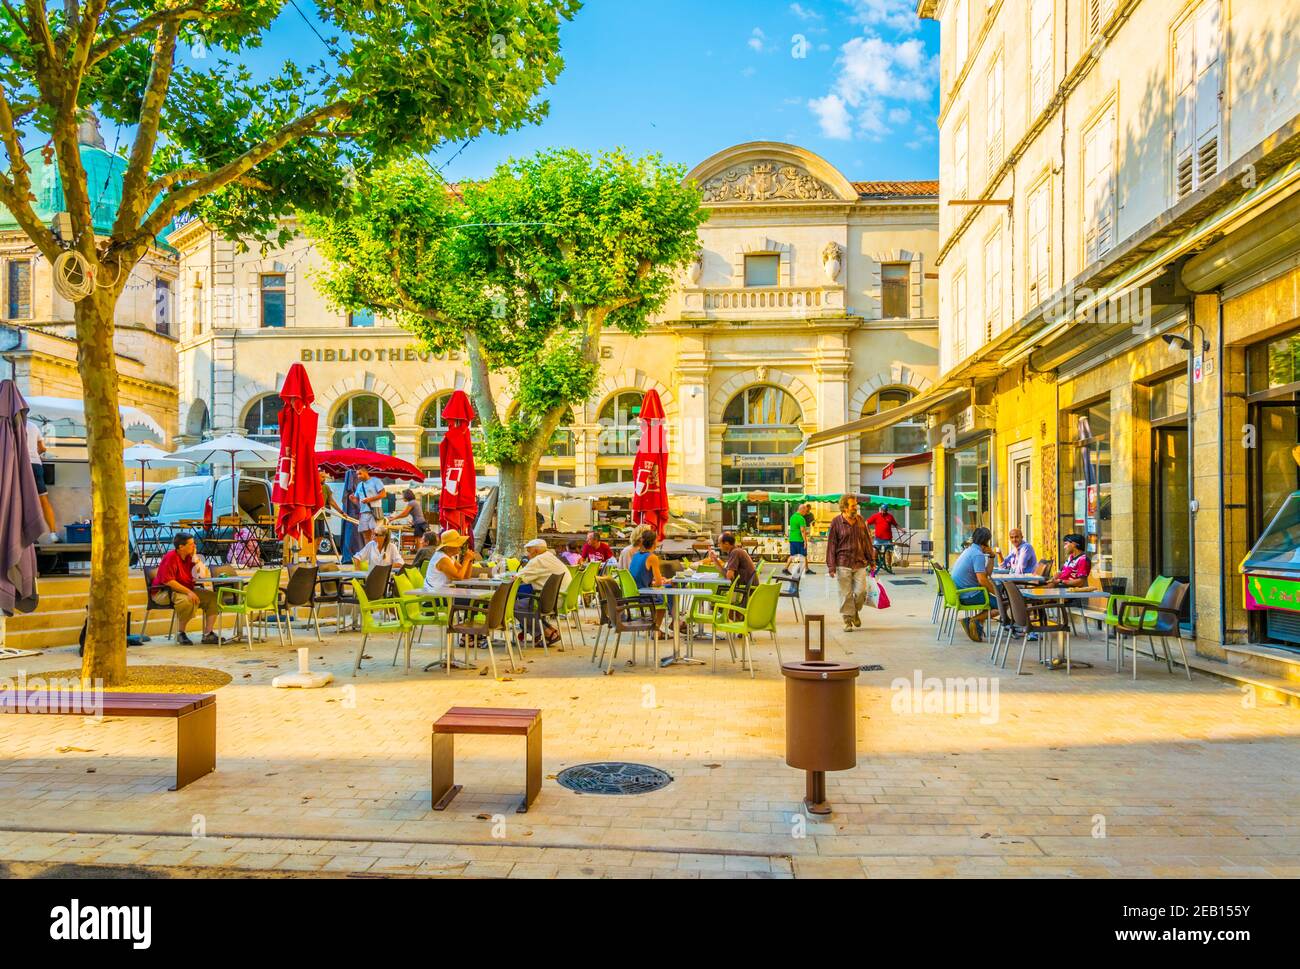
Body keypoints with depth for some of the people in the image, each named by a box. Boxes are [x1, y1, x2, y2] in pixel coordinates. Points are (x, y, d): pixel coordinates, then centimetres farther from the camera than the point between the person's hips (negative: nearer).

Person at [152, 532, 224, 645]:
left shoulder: (188, 557, 7)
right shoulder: (170, 557, -17)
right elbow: (168, 581, -27)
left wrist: (195, 558, -4)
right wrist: (188, 592, -31)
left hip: (185, 590, 9)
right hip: (163, 592, -9)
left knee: (212, 597, -5)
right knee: (188, 600, -38)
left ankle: (208, 634, -10)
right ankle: (181, 633, -17)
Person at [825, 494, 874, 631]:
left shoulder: (861, 520, 8)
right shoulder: (836, 522, -3)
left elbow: (867, 541, 15)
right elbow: (831, 544, -3)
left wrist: (871, 559, 14)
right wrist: (831, 566, -7)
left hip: (860, 563, 3)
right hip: (843, 564, -3)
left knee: (861, 591, 0)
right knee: (845, 594, 0)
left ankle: (855, 611, 28)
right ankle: (847, 620, 12)